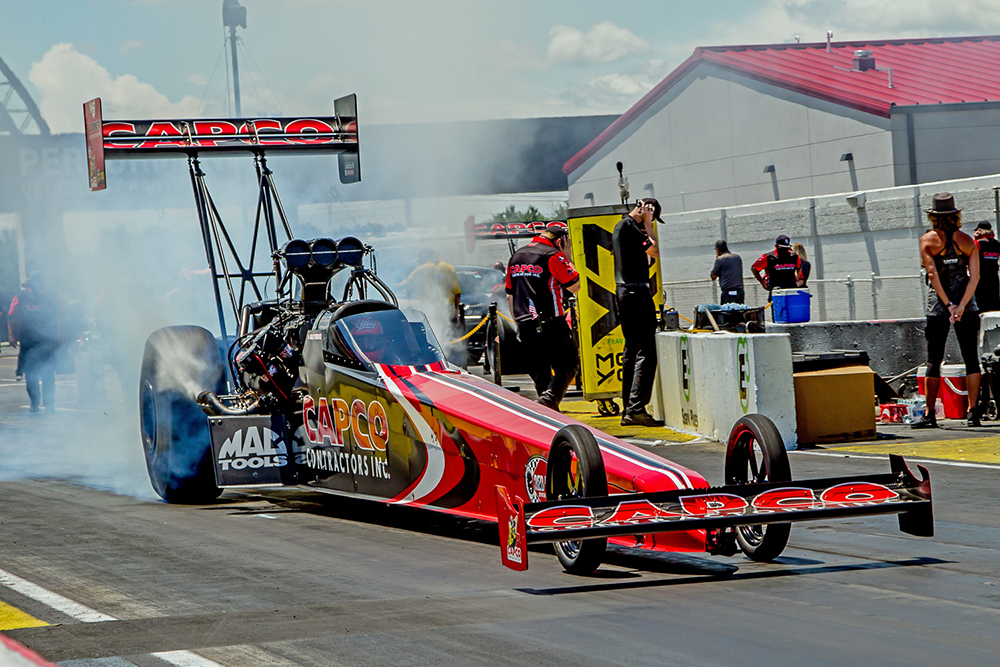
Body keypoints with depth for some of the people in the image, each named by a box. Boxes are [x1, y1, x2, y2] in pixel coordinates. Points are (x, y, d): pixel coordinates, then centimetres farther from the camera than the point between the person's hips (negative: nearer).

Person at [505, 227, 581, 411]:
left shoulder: (516, 257, 17)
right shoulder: (553, 256, -7)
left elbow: (510, 295, 21)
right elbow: (574, 287, -5)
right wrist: (568, 264, 7)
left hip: (525, 325, 7)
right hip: (550, 324, -7)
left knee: (539, 369, 12)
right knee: (567, 364, 0)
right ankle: (550, 398, -21)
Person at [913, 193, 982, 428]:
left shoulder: (928, 240, -3)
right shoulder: (968, 241, 3)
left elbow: (933, 274, -12)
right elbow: (975, 276, -5)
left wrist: (948, 305, -12)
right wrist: (961, 306, -11)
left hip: (938, 303, -2)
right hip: (966, 302, 2)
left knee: (934, 360, 2)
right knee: (971, 358, 5)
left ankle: (930, 415, 0)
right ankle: (973, 413, 0)